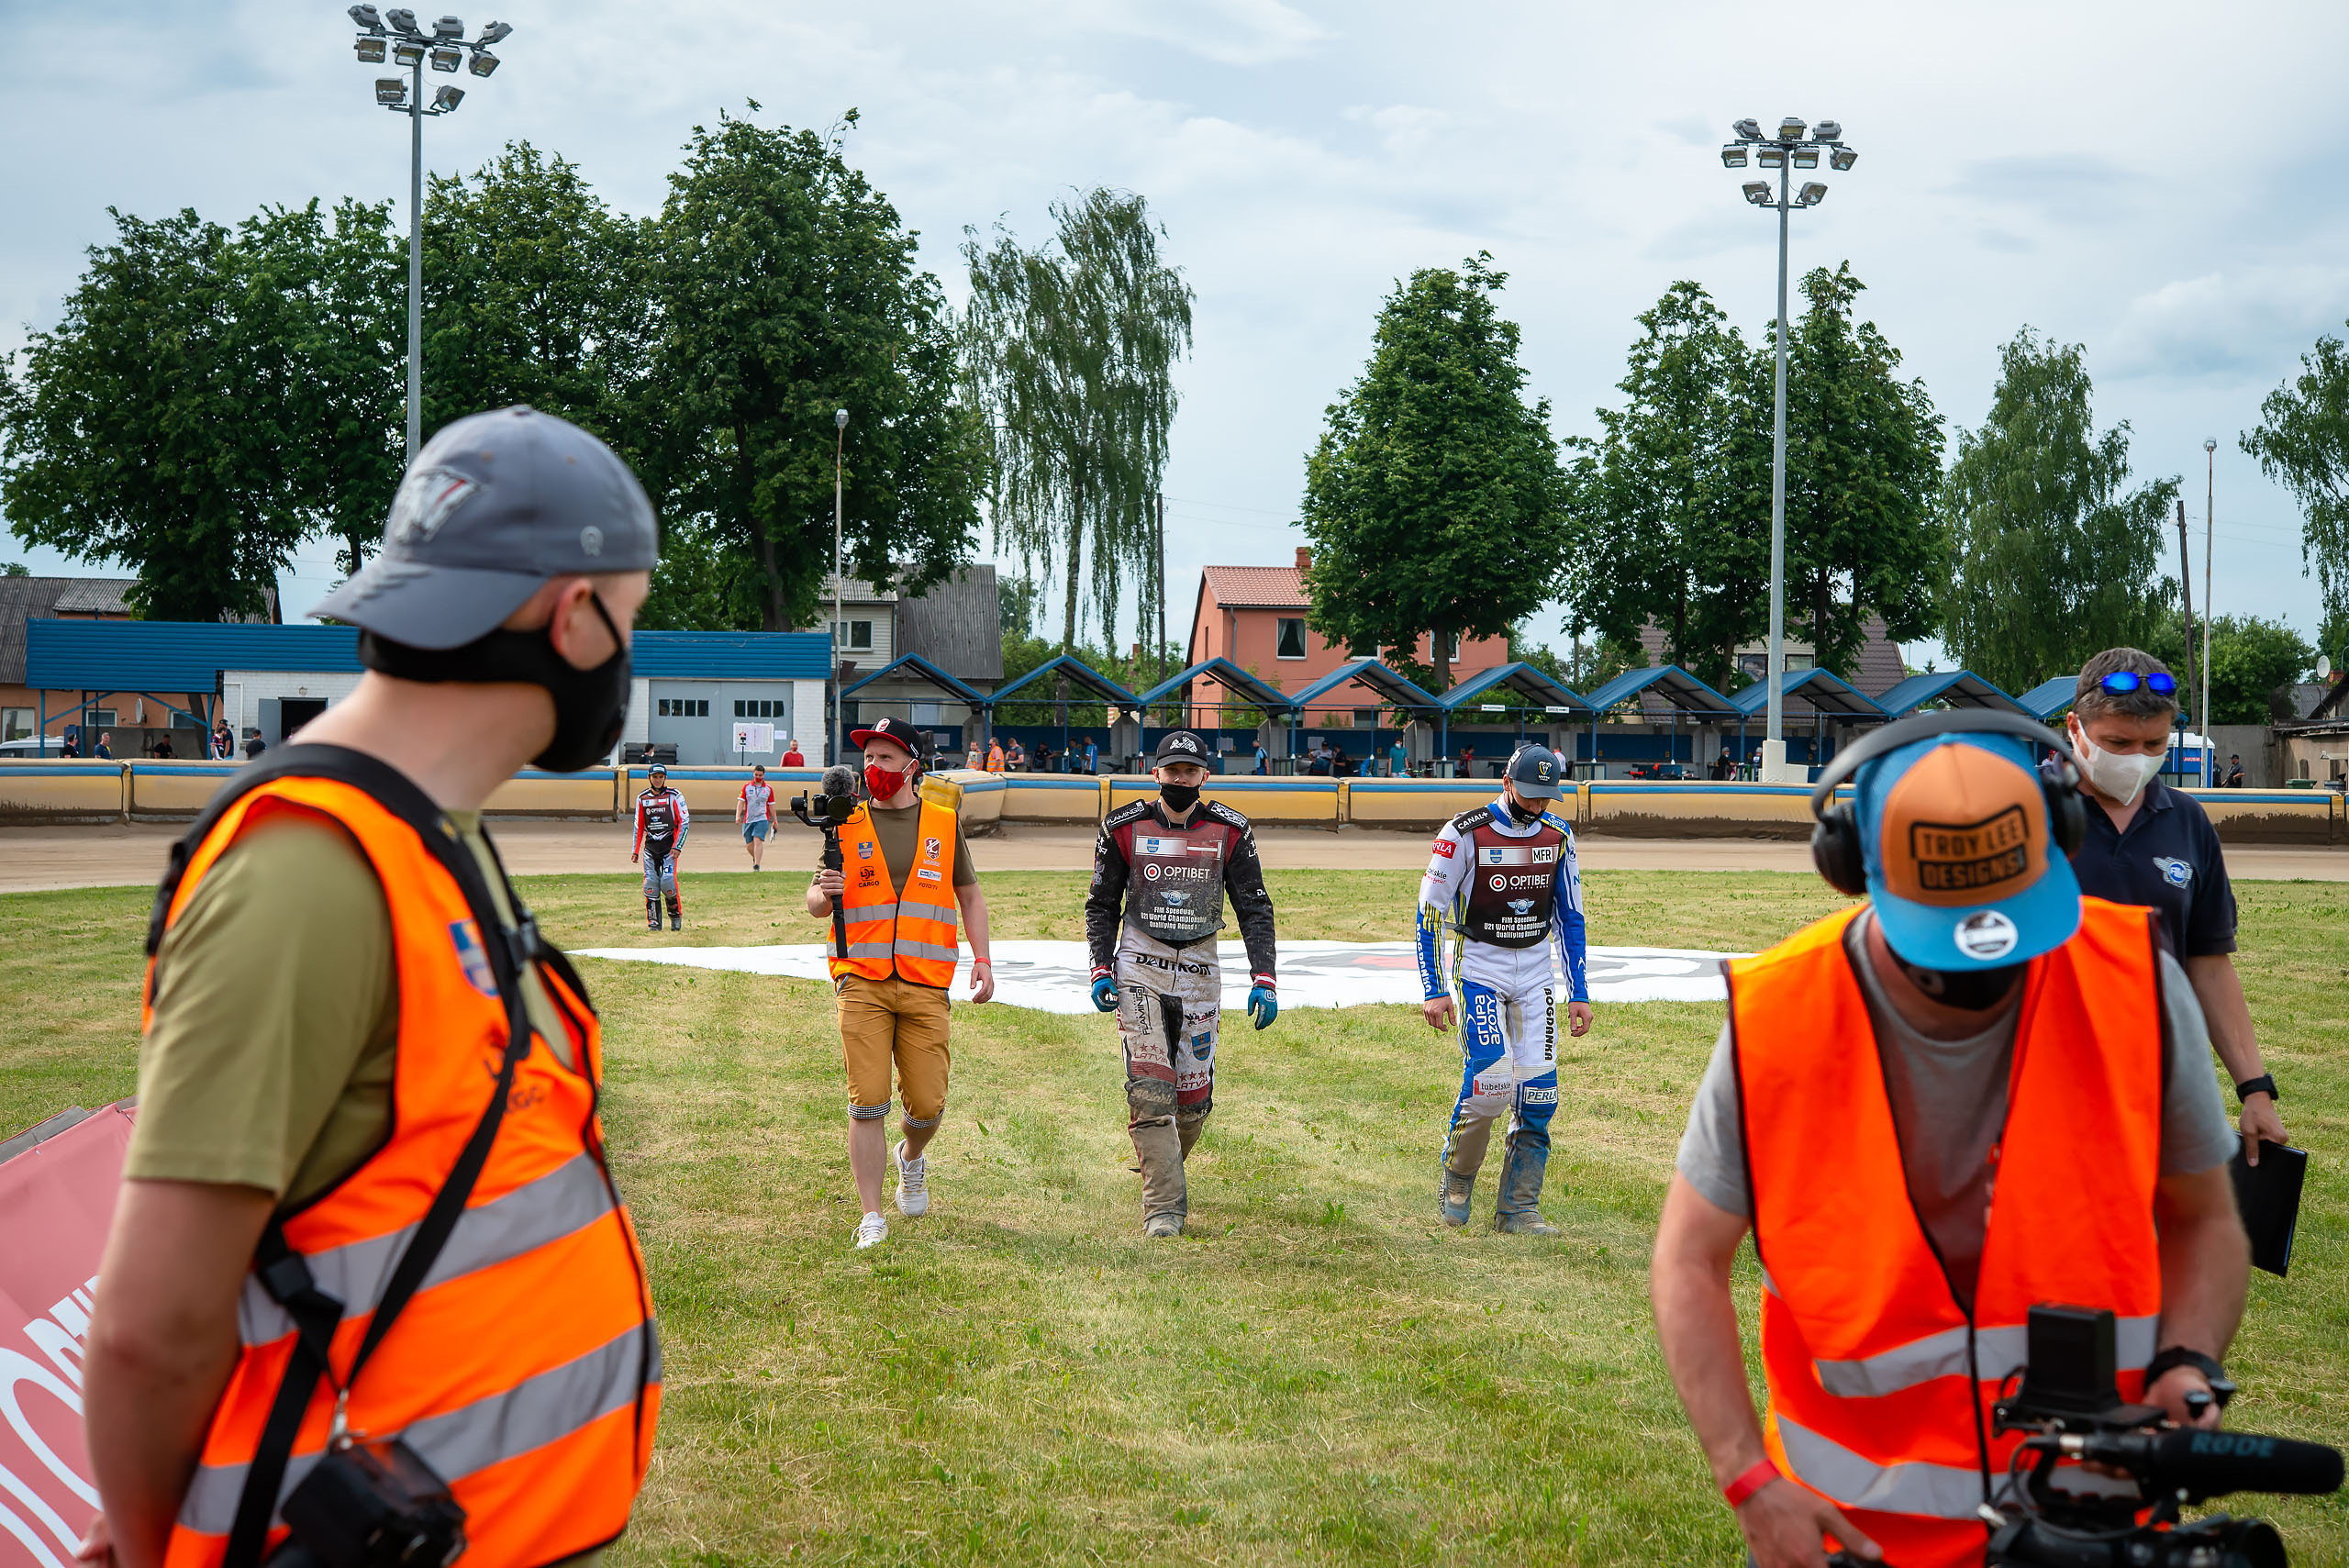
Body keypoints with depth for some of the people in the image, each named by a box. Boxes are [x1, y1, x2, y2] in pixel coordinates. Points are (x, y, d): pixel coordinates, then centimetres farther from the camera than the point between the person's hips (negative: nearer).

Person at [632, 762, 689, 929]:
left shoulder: (674, 796, 0)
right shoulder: (642, 799, 11)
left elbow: (684, 822, -1)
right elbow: (638, 827, 16)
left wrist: (677, 846, -11)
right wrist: (635, 850, 10)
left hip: (669, 846, -3)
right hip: (650, 846, 3)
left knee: (668, 882, -15)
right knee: (650, 883, -5)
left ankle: (676, 915, 7)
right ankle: (653, 922, 3)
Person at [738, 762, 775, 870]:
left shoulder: (769, 788, 5)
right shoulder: (746, 787, 7)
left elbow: (771, 806, 11)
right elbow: (741, 802, 5)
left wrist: (775, 821, 14)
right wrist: (738, 815, -9)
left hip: (762, 819, -2)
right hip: (748, 820, 2)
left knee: (758, 841, -20)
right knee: (749, 845, 7)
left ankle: (757, 865, -23)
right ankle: (755, 858, 37)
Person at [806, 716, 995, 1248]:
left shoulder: (943, 821, 9)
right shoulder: (847, 823, 6)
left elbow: (969, 895, 16)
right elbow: (816, 905, 5)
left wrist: (982, 958, 3)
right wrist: (824, 893, -19)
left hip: (925, 987, 1)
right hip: (862, 982, -1)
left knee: (927, 1105, 1)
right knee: (868, 1103, -7)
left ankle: (911, 1159, 35)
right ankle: (872, 1218, 0)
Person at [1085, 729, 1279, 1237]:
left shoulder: (1230, 832, 1)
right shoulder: (1124, 828, 0)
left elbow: (1255, 908, 4)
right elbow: (1102, 905, 10)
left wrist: (1263, 980, -6)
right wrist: (1102, 970, -2)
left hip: (1199, 971, 2)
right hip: (1139, 968, -1)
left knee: (1194, 1100, 4)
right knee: (1150, 1093, -12)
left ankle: (1162, 1167, 32)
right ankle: (1164, 1205, -7)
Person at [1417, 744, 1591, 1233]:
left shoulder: (1558, 835, 4)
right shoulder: (1465, 833, -11)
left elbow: (1570, 918, 11)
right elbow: (1430, 913, -7)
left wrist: (1579, 993, 8)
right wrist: (1433, 991, -10)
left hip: (1535, 971, 4)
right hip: (1478, 967, -4)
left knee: (1538, 1090, -4)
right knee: (1491, 1080, -17)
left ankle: (1518, 1207, 6)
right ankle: (1455, 1180, 8)